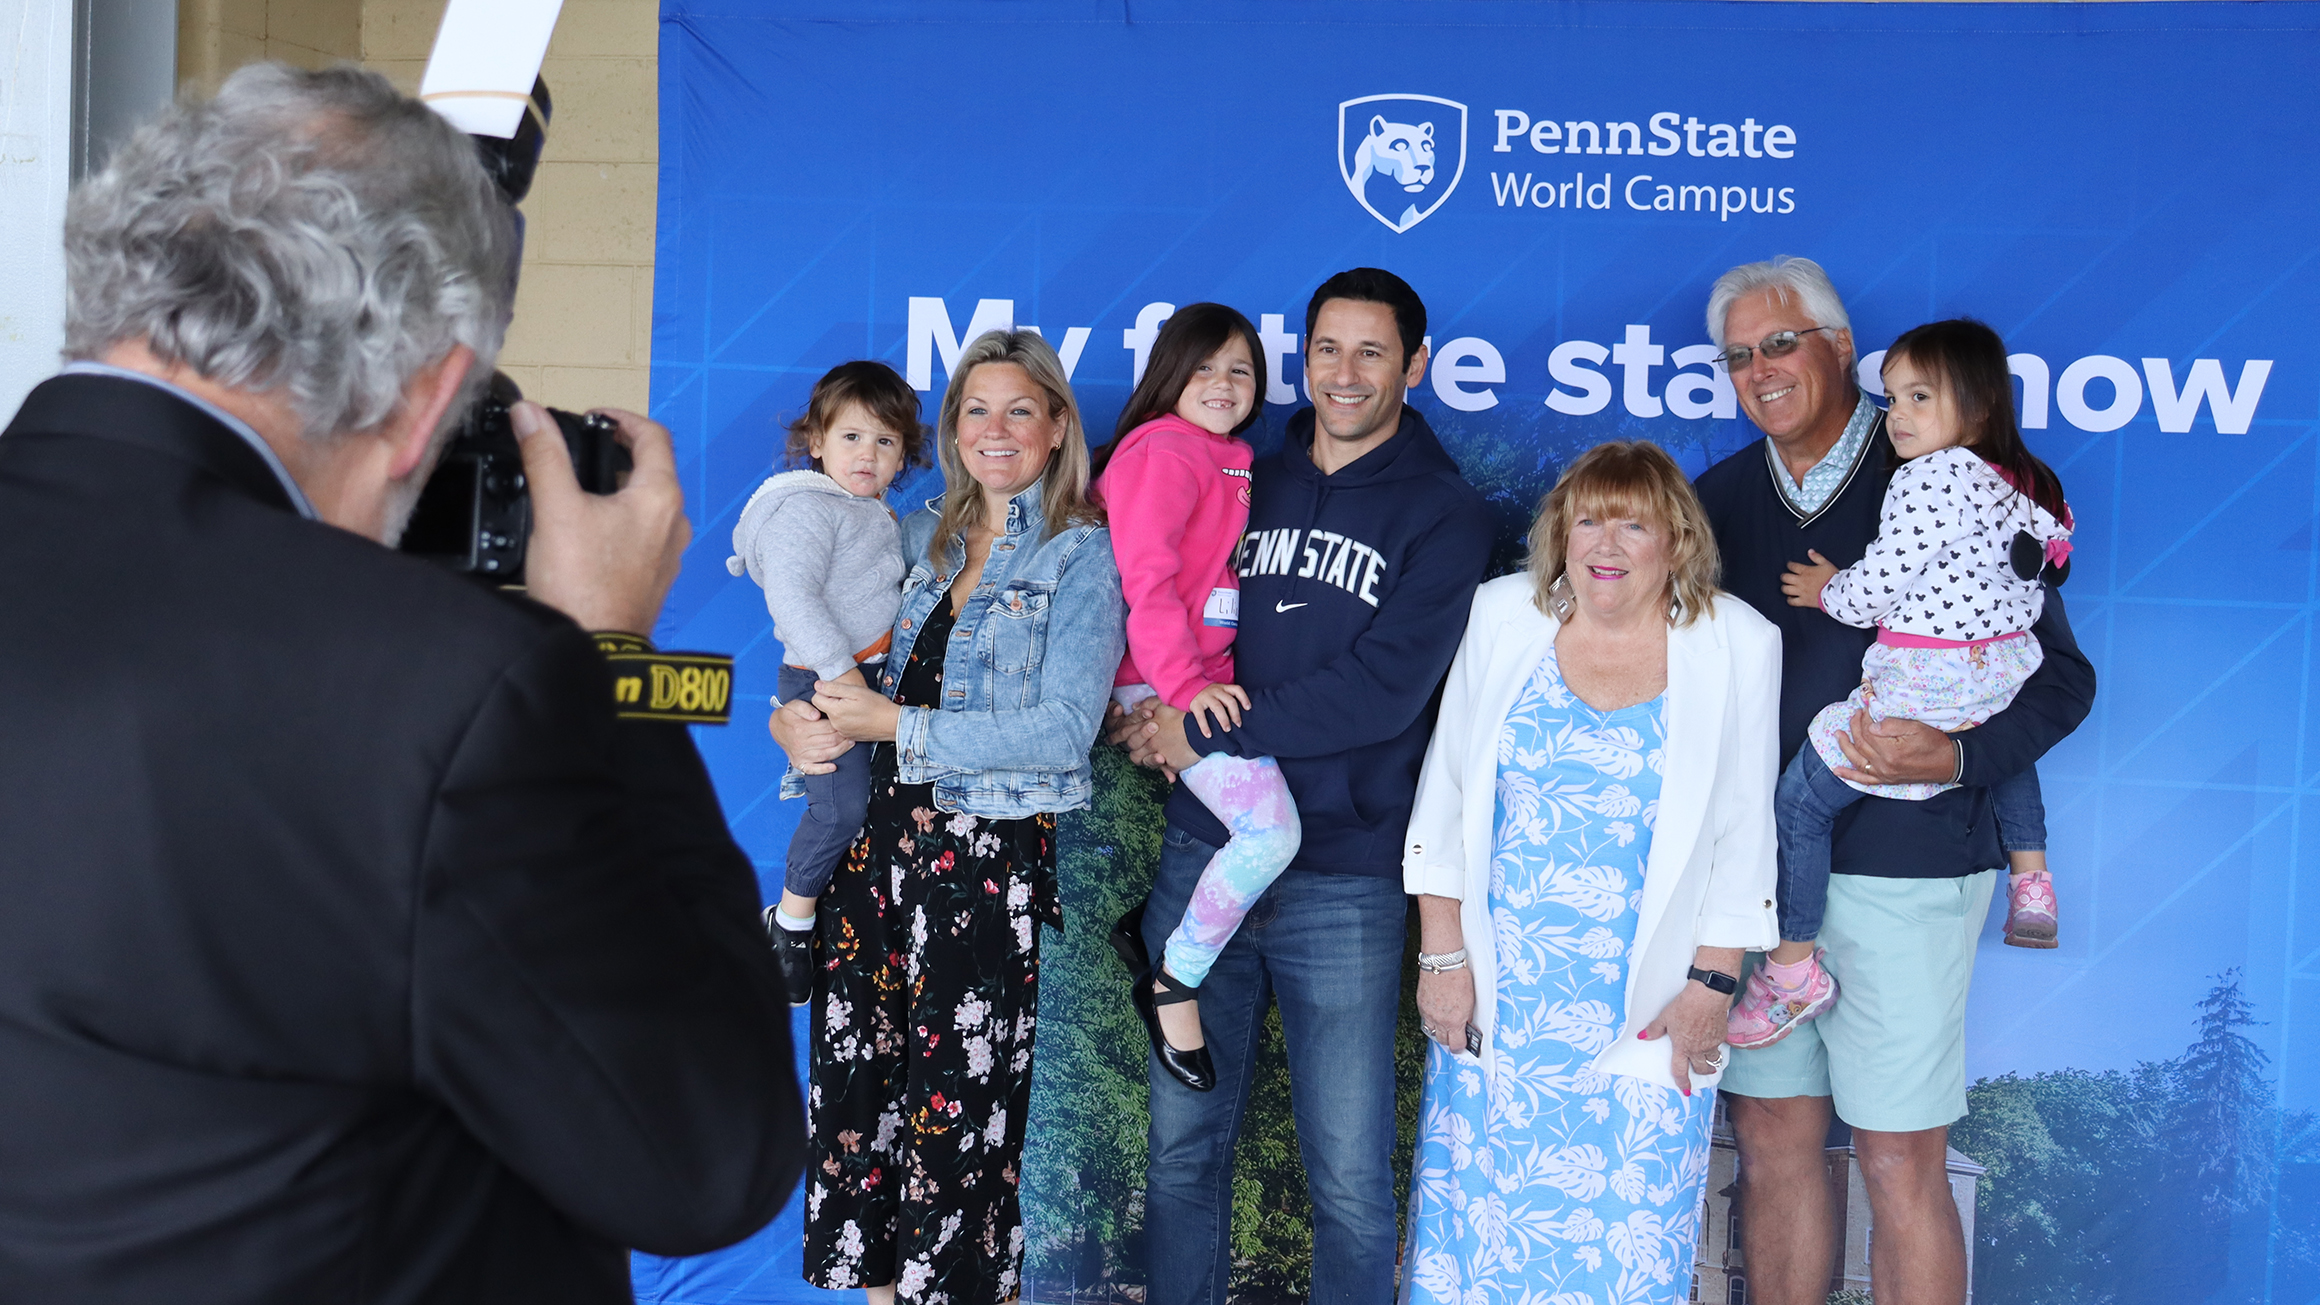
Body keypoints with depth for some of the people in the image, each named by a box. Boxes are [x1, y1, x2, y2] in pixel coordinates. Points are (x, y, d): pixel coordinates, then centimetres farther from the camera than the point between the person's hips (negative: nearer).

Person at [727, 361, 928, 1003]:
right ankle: (790, 922, 0)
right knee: (842, 806, -15)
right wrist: (838, 670, -28)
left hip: (868, 672, 9)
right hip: (823, 682, -9)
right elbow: (792, 596, -26)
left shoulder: (876, 514, 15)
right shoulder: (807, 509, -15)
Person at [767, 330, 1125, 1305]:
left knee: (957, 1114, -1)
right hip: (882, 845, 5)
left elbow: (1062, 731, -15)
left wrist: (890, 725, -15)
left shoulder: (1084, 556, -4)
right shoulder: (922, 537, 13)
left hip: (992, 865, -5)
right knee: (858, 1088, 8)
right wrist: (798, 716, -5)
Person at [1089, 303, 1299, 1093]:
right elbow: (1144, 576, -19)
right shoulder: (1166, 450, -11)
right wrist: (1184, 684, -21)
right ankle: (1174, 986, -3)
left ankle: (1148, 923, 21)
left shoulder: (1231, 460, 19)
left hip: (1202, 677, 10)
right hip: (1164, 682, -10)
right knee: (1272, 831, -18)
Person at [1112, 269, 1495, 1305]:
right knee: (1183, 1147, 10)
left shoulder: (1442, 512, 0)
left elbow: (1385, 689, -12)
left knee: (1350, 1177, 3)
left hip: (1343, 881, -3)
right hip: (1204, 854, 4)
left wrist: (1208, 732, -12)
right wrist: (1160, 719, -6)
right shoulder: (1246, 486, 13)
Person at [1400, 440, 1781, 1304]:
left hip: (1646, 1017, -1)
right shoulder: (1503, 617, 2)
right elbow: (1445, 793, 5)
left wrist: (1712, 982, -4)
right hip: (1494, 1002, 2)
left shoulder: (1737, 646, -2)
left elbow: (1744, 830, 1)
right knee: (1476, 1228, 7)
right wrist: (1441, 954, 1)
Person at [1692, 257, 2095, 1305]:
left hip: (1901, 865, -4)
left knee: (1901, 1166, 1)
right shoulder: (1718, 499, 10)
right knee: (1771, 1142, 12)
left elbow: (2059, 676, -2)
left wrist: (1955, 758, -19)